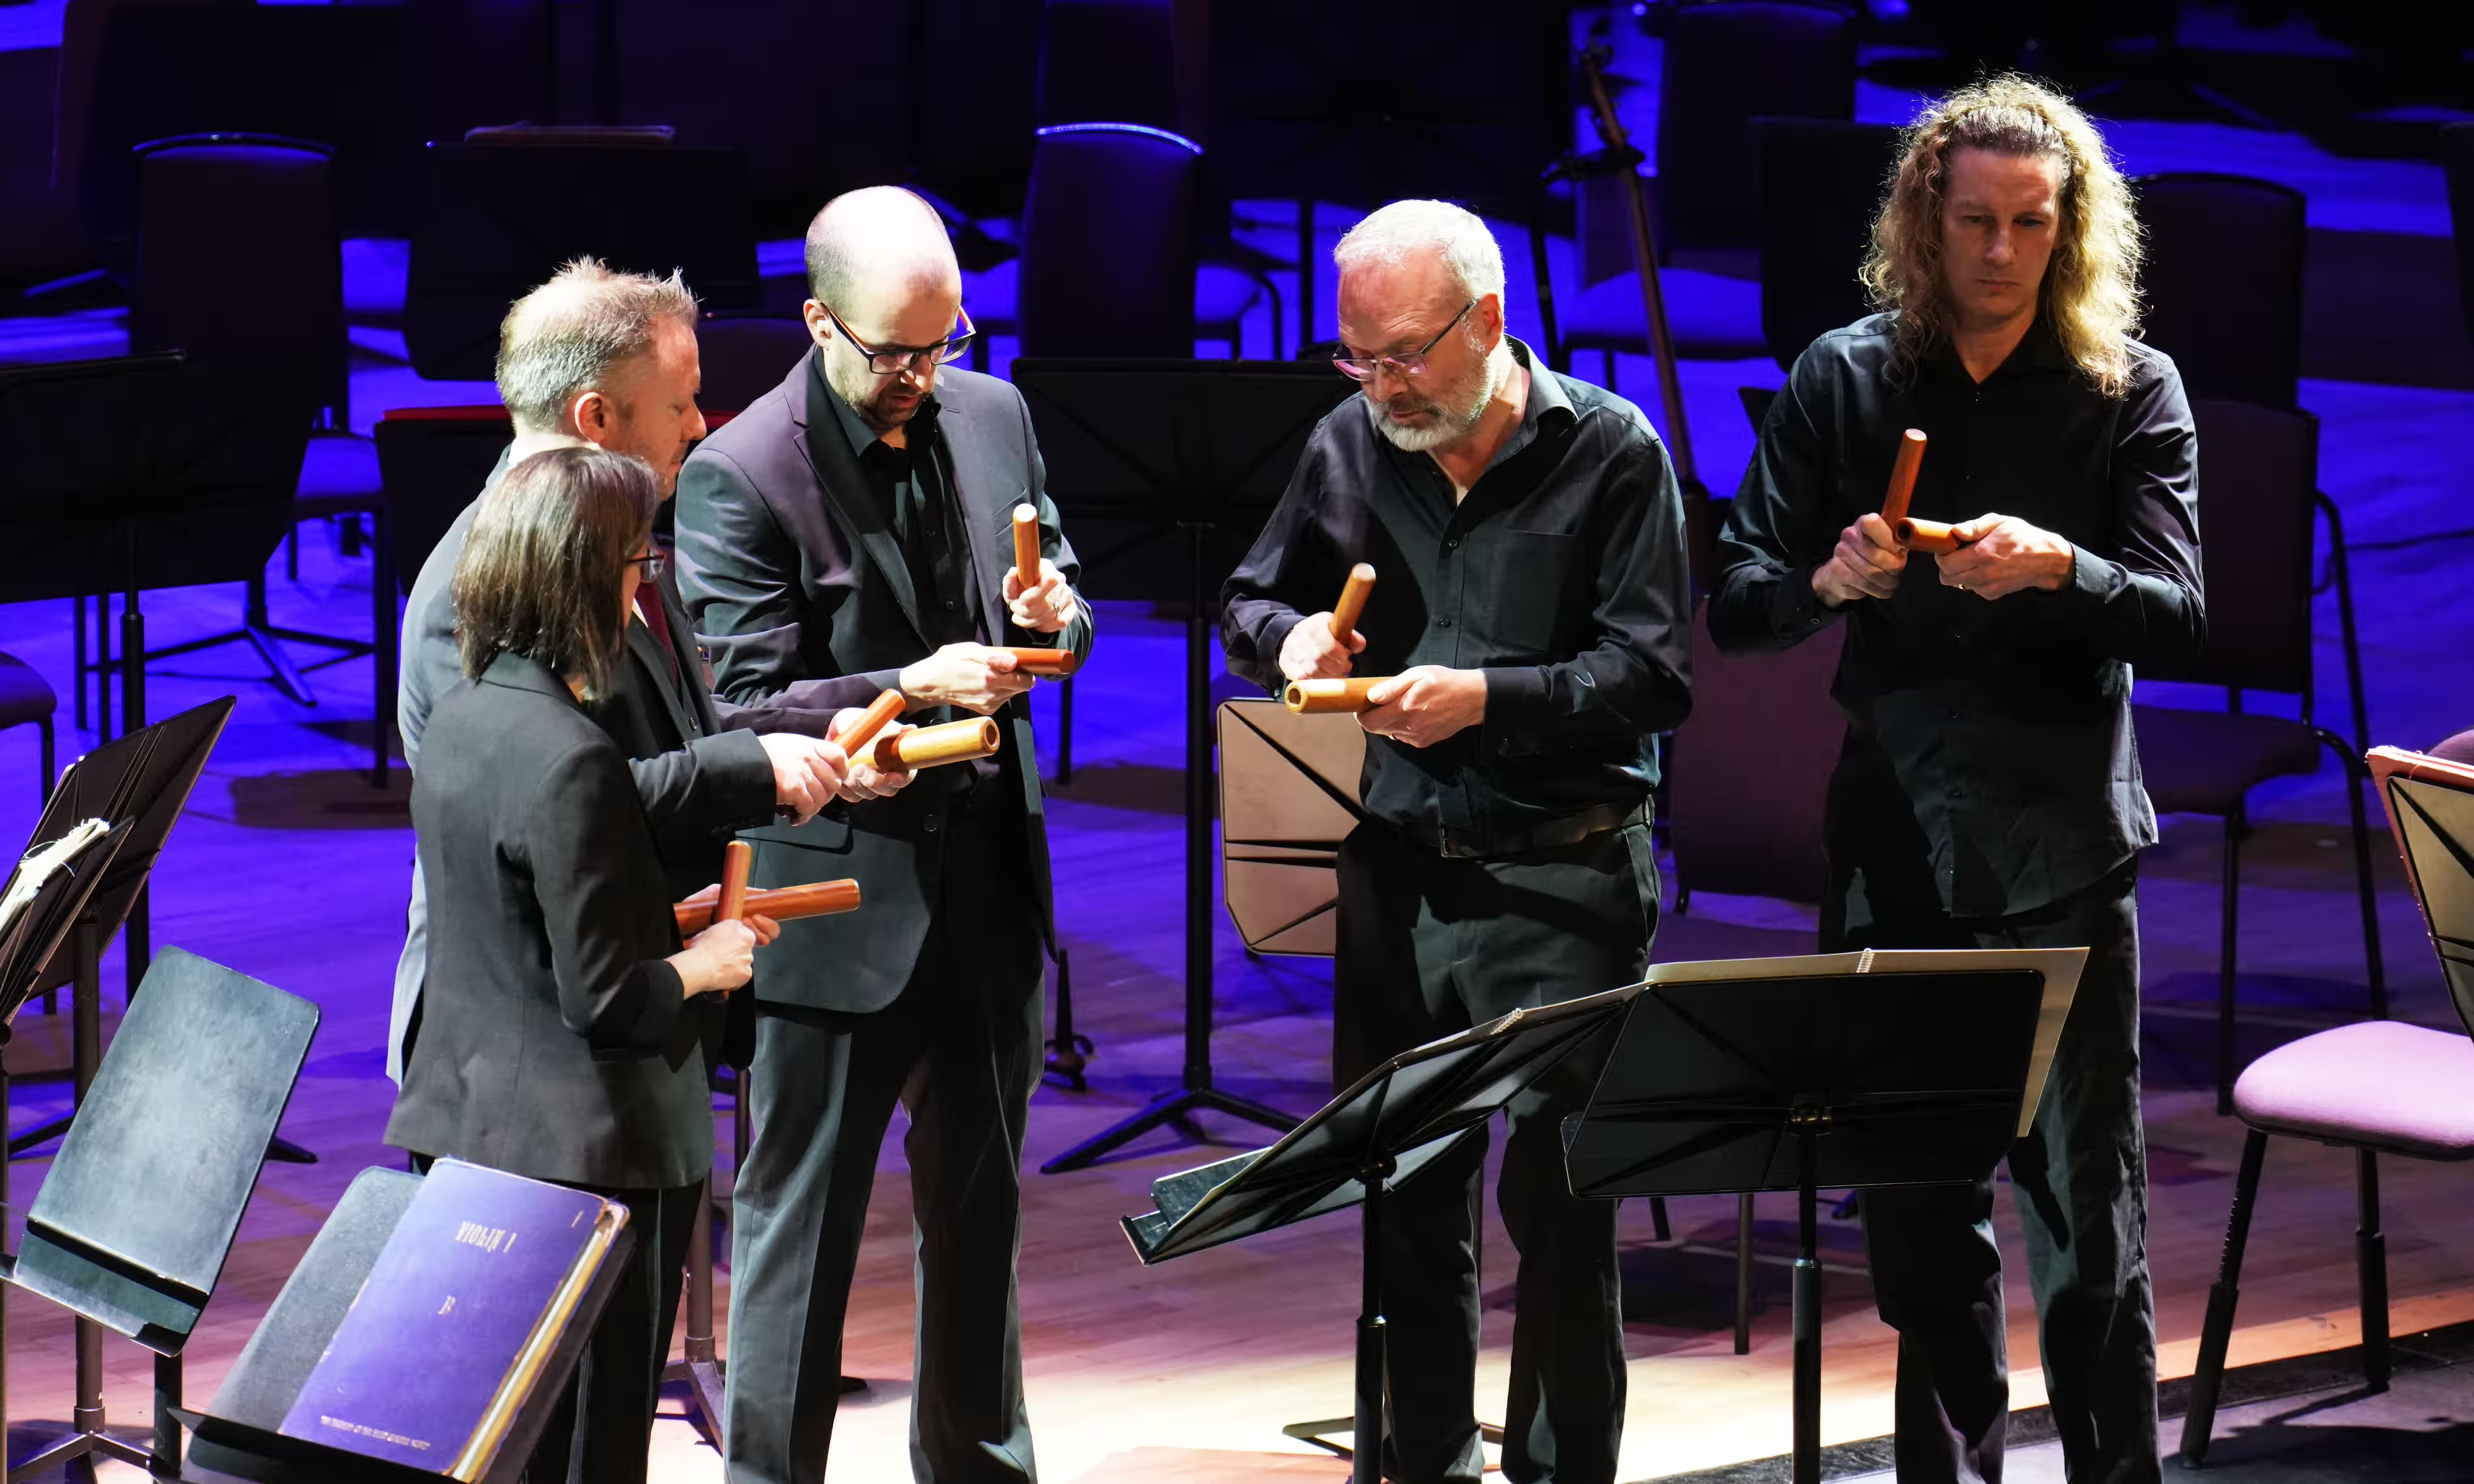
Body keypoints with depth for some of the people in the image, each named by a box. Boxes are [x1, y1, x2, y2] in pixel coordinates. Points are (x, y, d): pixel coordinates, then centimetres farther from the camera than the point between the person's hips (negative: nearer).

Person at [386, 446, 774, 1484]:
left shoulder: (458, 720, 6)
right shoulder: (572, 759, -22)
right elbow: (604, 999, -21)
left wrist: (665, 918, 13)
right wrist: (705, 965, -4)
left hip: (463, 1127, 9)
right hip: (582, 1153, -9)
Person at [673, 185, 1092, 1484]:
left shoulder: (991, 416, 5)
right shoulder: (738, 477, -14)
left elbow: (1049, 605, 17)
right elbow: (744, 709, -16)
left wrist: (1051, 615, -7)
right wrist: (914, 687, -28)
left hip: (987, 877, 6)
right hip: (840, 897, -6)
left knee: (979, 1203, 18)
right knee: (801, 1220, 3)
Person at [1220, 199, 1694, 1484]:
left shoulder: (1610, 453, -5)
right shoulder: (1352, 445, 7)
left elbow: (1655, 675, -9)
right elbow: (1247, 600, 18)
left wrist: (1486, 698, -20)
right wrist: (1292, 635, -6)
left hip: (1561, 887, -4)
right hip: (1397, 874, 4)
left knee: (1558, 1206, -4)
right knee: (1405, 1198, 10)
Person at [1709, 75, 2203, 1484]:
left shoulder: (2132, 390, 0)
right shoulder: (1844, 379, 4)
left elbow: (2178, 620, -8)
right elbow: (1735, 609, 1)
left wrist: (2056, 570, -27)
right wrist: (1828, 581, -21)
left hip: (2063, 852, -2)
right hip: (1895, 842, 2)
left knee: (2090, 1209, -3)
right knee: (1922, 1218, 8)